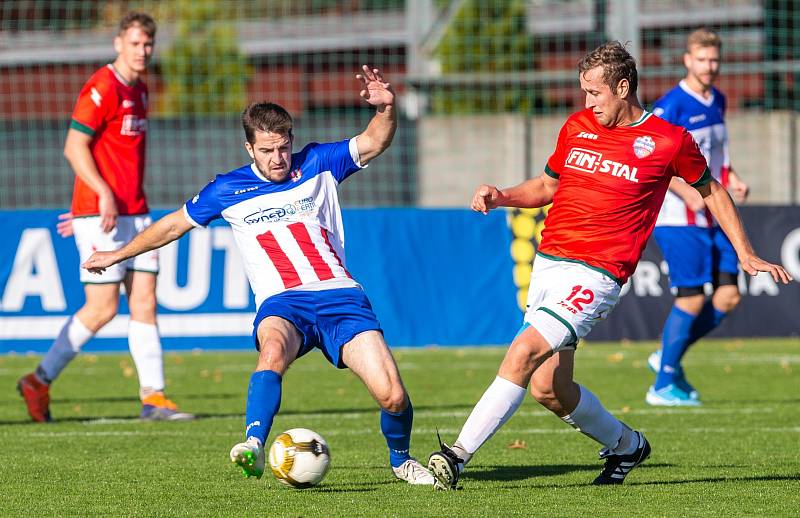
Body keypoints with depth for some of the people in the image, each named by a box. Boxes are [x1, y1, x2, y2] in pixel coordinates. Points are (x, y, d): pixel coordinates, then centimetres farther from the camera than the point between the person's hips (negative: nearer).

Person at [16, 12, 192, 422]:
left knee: (145, 303, 1)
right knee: (102, 308, -7)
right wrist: (104, 195, -26)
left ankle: (153, 398, 0)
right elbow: (75, 147, -16)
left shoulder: (139, 91, 15)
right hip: (100, 216, -8)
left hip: (135, 214, 8)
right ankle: (39, 382, 6)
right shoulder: (102, 88, -12)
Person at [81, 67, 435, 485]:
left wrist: (386, 108, -23)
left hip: (339, 296, 1)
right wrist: (118, 255, 30)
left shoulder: (317, 165, 8)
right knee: (274, 347, -40)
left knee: (393, 396, -13)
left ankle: (401, 460, 18)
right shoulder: (227, 190, 8)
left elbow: (375, 142, -1)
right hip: (281, 303, -1)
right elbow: (174, 224, 22)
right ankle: (253, 446, -52)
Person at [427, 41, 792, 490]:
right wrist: (501, 197, 7)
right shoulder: (577, 126, 11)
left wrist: (746, 255, 15)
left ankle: (460, 454, -24)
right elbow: (548, 185, 25)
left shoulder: (669, 141, -2)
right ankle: (625, 444, 29)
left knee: (524, 352, -24)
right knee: (549, 388, 2)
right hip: (548, 263, 6)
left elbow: (712, 191, 15)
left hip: (595, 275, -6)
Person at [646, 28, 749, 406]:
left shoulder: (717, 102, 13)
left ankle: (668, 358, 20)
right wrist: (686, 191, -24)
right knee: (692, 299, -9)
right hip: (678, 219, -8)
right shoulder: (670, 106, -12)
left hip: (713, 218, 8)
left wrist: (731, 180, 8)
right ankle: (663, 386, 3)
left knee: (728, 297, 1)